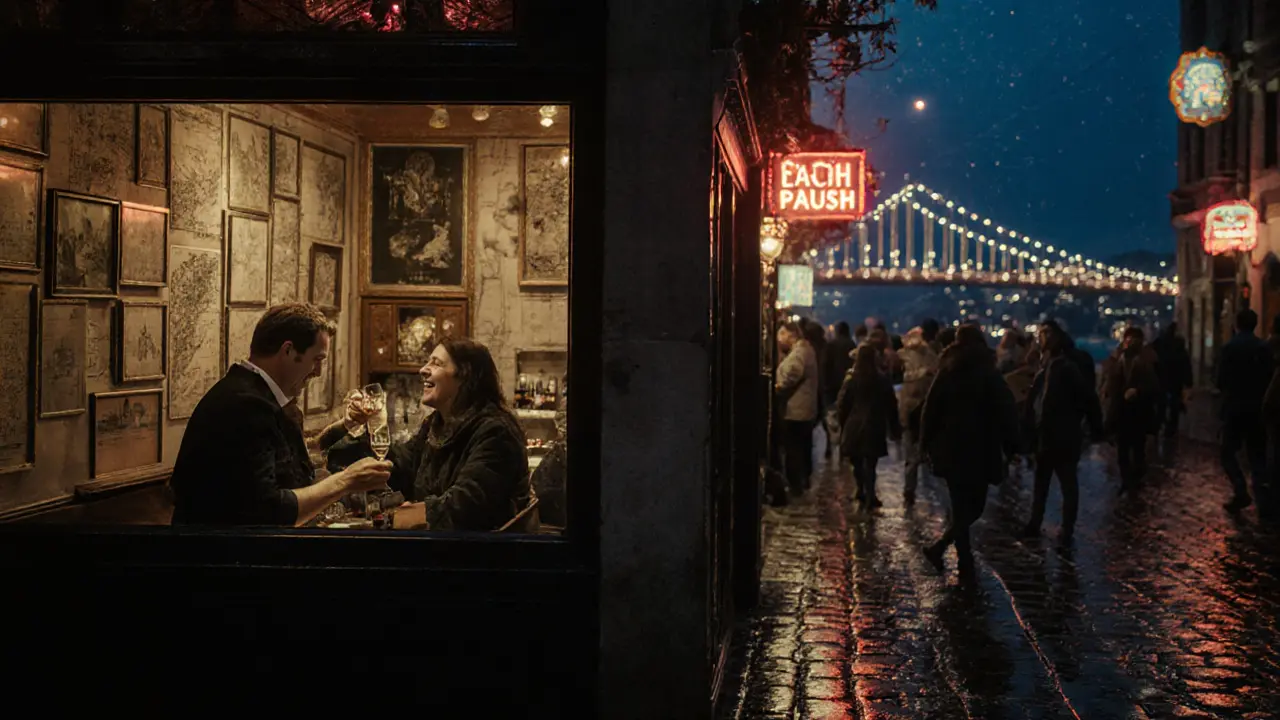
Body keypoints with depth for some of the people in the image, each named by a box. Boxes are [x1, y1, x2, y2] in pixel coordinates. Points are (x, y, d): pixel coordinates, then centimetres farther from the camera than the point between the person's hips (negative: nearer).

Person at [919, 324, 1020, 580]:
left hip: (951, 452, 3)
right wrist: (1011, 448, 1)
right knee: (974, 507, 9)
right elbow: (1005, 415, -6)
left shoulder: (946, 375, 2)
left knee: (962, 508, 10)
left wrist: (928, 445, 12)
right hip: (982, 453, -3)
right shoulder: (991, 377, -5)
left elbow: (930, 412, 4)